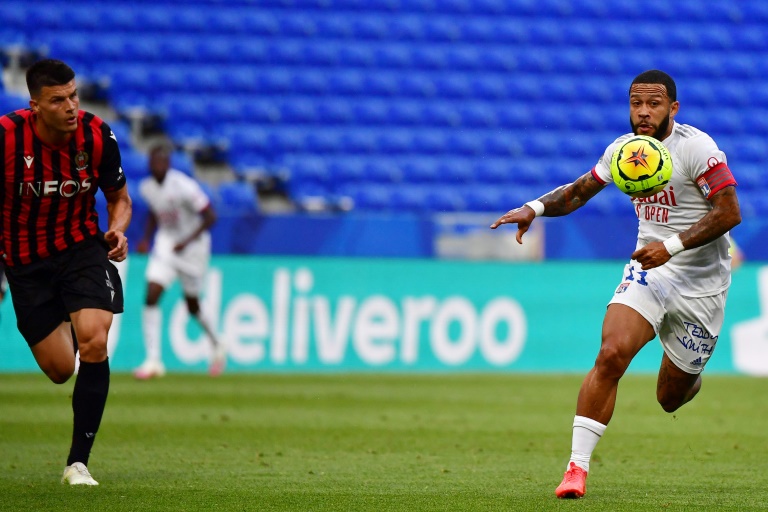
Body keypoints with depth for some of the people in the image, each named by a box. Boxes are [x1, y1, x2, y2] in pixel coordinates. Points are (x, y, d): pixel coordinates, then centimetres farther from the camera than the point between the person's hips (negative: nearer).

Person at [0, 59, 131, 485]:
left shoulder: (97, 135, -13)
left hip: (83, 248, 0)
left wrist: (117, 230, -17)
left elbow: (119, 197, 5)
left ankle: (78, 461, -13)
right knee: (60, 370, 3)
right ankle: (64, 330, 45)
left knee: (93, 343, -23)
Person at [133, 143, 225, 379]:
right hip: (165, 244, 4)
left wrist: (187, 242, -25)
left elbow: (210, 217, -19)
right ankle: (153, 361, -12)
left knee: (192, 306, 9)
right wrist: (146, 239, 1)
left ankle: (216, 346, 39)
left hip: (192, 246, -4)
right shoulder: (147, 187, -4)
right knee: (151, 296, -14)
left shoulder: (183, 187, -23)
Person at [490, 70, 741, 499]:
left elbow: (729, 212, -19)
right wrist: (535, 208, -3)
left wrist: (673, 245, -27)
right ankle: (577, 467, -21)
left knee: (671, 399, 7)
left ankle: (692, 376, 47)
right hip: (649, 270, 3)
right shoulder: (622, 149, 1)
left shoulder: (695, 147, -16)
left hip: (700, 282, -3)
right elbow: (579, 191, 15)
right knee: (611, 354, -24)